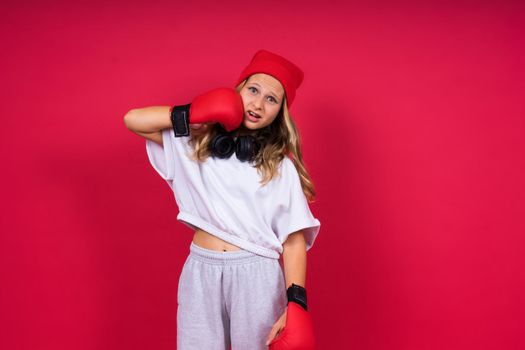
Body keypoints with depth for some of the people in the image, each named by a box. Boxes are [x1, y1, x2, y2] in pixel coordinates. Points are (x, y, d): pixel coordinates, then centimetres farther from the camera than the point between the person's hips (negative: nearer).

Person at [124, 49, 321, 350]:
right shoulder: (198, 142, 8)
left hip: (256, 276, -1)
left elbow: (294, 240, -4)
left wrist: (296, 302, -14)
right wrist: (191, 115, -1)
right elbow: (133, 120, 7)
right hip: (200, 274, 2)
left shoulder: (280, 167, 1)